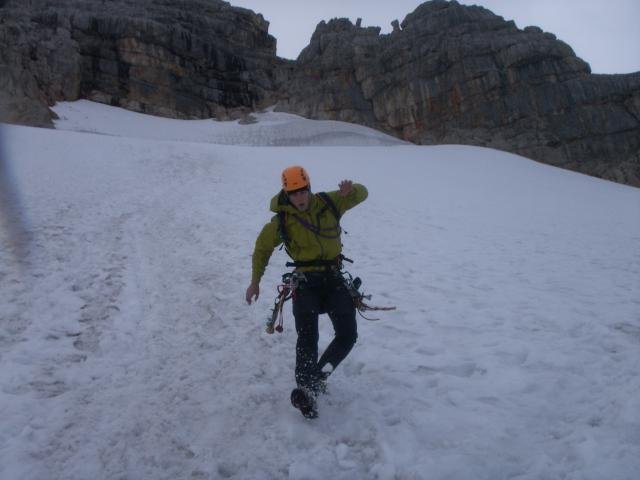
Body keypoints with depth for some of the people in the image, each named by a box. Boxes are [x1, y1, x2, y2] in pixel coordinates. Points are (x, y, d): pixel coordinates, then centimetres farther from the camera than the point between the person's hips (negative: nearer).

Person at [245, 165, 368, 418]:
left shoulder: (328, 203, 0)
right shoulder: (281, 221, -3)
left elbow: (361, 194, 9)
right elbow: (262, 248, 12)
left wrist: (350, 189, -17)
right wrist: (255, 282, 15)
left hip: (334, 278, 3)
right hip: (306, 281, -2)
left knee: (348, 335, -3)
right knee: (307, 336, -18)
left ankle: (318, 375, 15)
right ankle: (306, 390, -16)